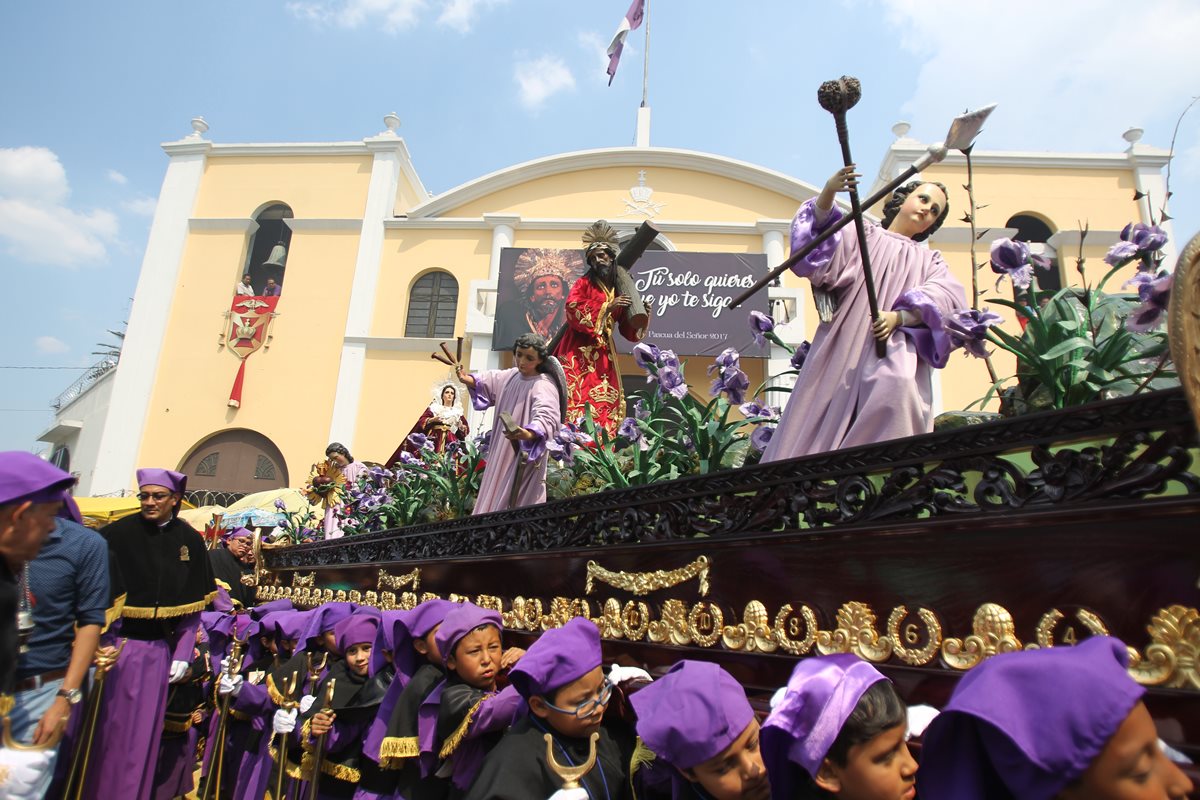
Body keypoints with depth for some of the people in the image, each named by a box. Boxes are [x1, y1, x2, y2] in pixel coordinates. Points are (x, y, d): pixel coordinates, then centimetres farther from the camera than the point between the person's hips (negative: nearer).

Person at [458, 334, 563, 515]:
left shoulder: (544, 386, -22)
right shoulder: (511, 376, 5)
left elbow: (547, 417, -38)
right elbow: (489, 380, 23)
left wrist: (528, 434, -59)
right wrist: (468, 379, 2)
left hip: (525, 456, -9)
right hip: (502, 451, 9)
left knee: (516, 501, -7)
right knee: (495, 497, 20)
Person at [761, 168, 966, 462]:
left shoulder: (930, 261, 26)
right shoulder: (862, 236, 21)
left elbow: (947, 300, 5)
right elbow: (819, 230, 1)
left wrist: (899, 317, -16)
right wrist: (828, 192, -20)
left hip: (897, 347, 1)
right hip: (845, 346, -1)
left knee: (898, 384, -31)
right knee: (826, 417, -13)